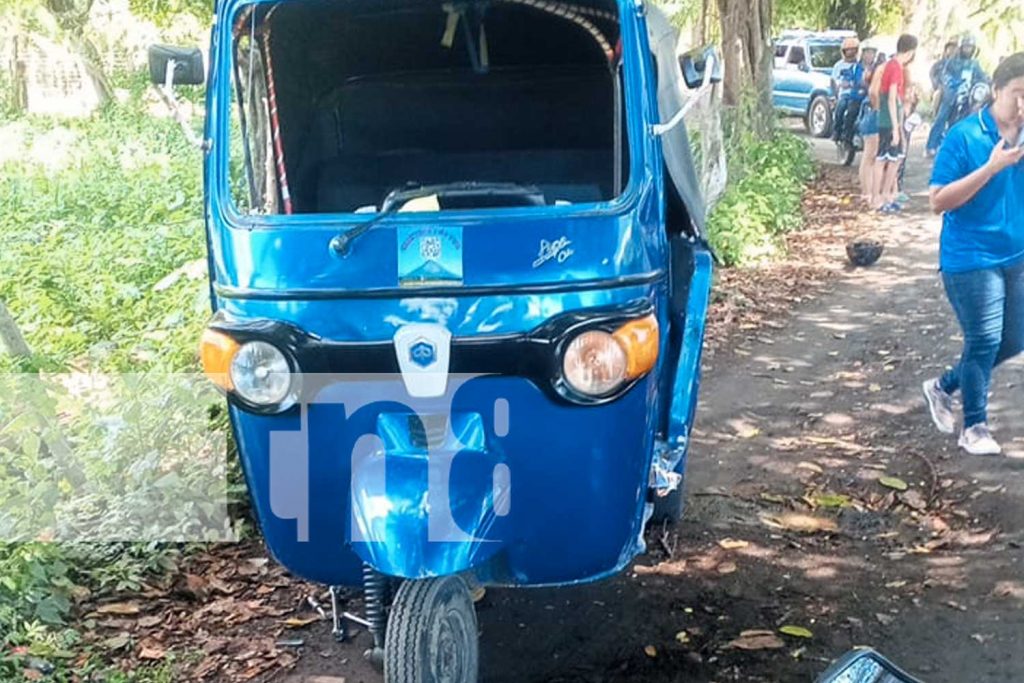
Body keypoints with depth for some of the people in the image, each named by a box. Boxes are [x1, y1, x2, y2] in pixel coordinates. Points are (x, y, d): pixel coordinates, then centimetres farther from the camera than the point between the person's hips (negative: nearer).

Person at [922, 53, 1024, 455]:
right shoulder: (965, 136, -12)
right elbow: (939, 201, -15)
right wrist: (991, 167, -23)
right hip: (971, 257, -6)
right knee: (985, 340, -4)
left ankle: (944, 388, 33)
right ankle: (974, 428, 14)